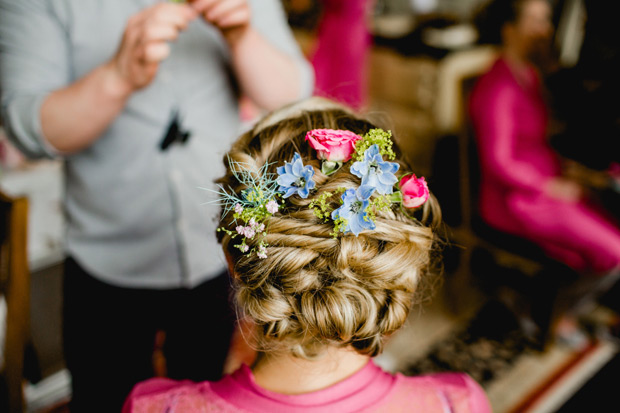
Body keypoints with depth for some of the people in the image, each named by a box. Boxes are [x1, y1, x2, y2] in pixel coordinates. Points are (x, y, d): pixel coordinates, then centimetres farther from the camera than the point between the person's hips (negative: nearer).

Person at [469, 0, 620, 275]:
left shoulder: (529, 75, 11)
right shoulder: (496, 88, -20)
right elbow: (498, 164, -21)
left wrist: (566, 167, 7)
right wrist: (552, 188, -14)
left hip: (547, 187, 10)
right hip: (513, 202, -9)